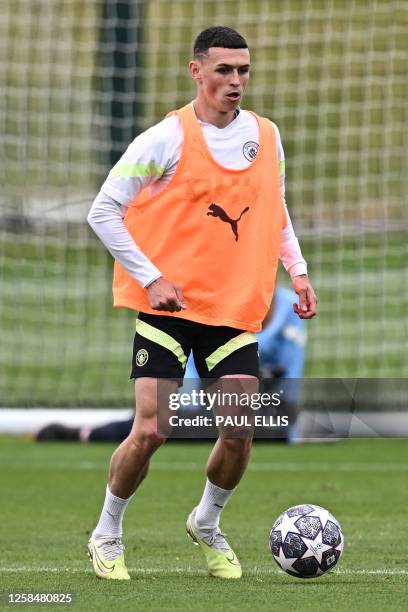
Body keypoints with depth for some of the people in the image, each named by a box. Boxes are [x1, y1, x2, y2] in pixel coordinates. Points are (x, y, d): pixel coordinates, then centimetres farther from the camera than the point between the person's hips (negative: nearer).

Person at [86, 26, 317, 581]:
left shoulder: (266, 136, 6)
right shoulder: (166, 139, -10)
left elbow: (275, 211, 21)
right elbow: (104, 212, -8)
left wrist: (296, 270, 8)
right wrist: (152, 278, -14)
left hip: (237, 308, 4)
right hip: (168, 306, -4)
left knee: (239, 434, -4)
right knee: (152, 430, -10)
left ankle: (207, 525, 24)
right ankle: (106, 536, 12)